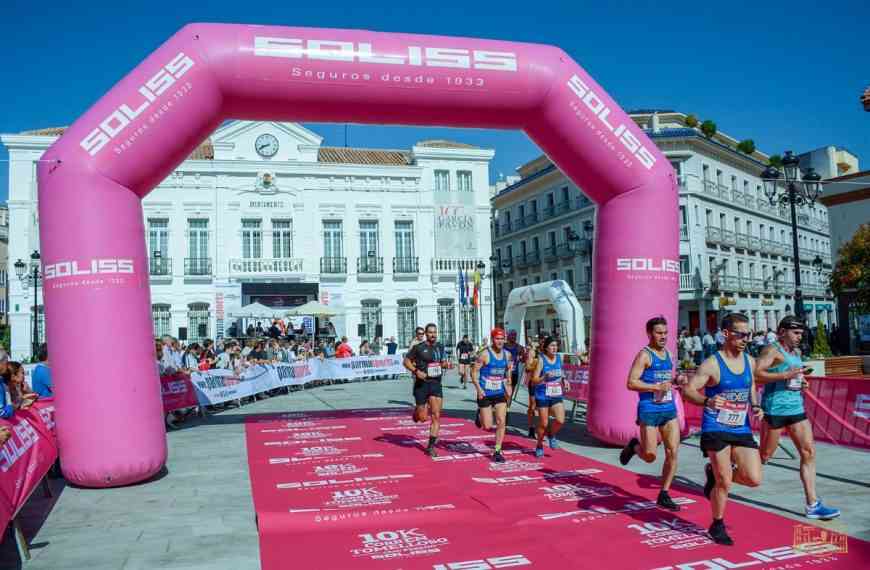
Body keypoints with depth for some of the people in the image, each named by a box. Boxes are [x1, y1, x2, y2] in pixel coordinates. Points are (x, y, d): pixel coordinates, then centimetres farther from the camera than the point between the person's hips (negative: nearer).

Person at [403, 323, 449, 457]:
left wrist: (446, 365, -3)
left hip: (436, 384, 4)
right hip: (422, 384, -4)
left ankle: (431, 446, 5)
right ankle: (417, 411, 38)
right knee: (423, 418, 0)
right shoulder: (418, 347, -7)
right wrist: (416, 371, -17)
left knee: (436, 416, -4)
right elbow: (406, 361, -3)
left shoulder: (440, 347, 8)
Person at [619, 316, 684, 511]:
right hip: (649, 410, -6)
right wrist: (657, 387, -23)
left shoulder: (668, 354, 13)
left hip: (669, 409, 6)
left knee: (673, 452, -1)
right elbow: (631, 383, -17)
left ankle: (664, 495, 11)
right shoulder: (644, 355, -10)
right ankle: (634, 446, 32)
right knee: (650, 456, -3)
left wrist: (676, 380, 7)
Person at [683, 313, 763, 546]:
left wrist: (755, 407, 2)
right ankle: (717, 526, 21)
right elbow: (688, 391, -18)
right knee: (724, 483, -3)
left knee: (754, 479, -3)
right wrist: (707, 401, -37)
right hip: (716, 429, -5)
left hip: (742, 429, 6)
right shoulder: (712, 364, -13)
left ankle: (714, 473, 25)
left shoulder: (750, 361, 5)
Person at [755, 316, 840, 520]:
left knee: (809, 452, 1)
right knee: (764, 455, 2)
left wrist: (801, 381, 11)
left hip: (796, 407, 8)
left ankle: (813, 505, 5)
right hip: (775, 408, -8)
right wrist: (786, 375, -28)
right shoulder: (772, 350, -11)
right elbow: (756, 375, -24)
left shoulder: (797, 352, 16)